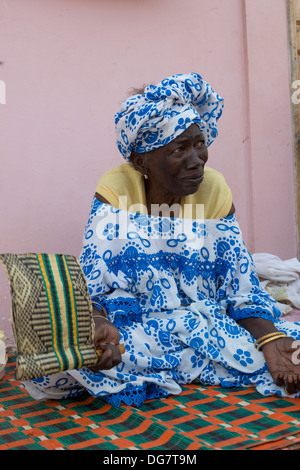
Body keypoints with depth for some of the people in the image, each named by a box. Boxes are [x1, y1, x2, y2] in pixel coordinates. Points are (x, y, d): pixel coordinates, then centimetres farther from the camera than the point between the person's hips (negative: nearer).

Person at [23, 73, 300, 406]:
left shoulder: (214, 190, 0)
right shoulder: (116, 189, -6)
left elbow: (241, 290, -1)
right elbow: (88, 288, -11)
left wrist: (271, 342, -21)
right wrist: (100, 328, -34)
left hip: (208, 324, 2)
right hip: (132, 330, -1)